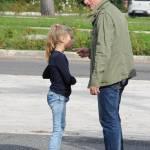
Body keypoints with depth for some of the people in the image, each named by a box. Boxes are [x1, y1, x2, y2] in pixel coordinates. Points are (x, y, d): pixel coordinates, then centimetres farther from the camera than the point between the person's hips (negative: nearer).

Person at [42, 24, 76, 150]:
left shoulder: (54, 56, 10)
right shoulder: (60, 57, -19)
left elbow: (45, 75, 21)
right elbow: (68, 78, -24)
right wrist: (74, 80, -3)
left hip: (58, 96, 10)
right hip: (58, 96, -10)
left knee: (61, 127, 21)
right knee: (58, 130, -10)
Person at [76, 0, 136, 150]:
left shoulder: (104, 15, -16)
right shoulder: (116, 12, 15)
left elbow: (103, 50, -22)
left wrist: (95, 80, -21)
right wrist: (90, 52, 18)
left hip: (109, 76, -10)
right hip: (120, 75, 10)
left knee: (109, 120, -5)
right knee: (112, 118, 19)